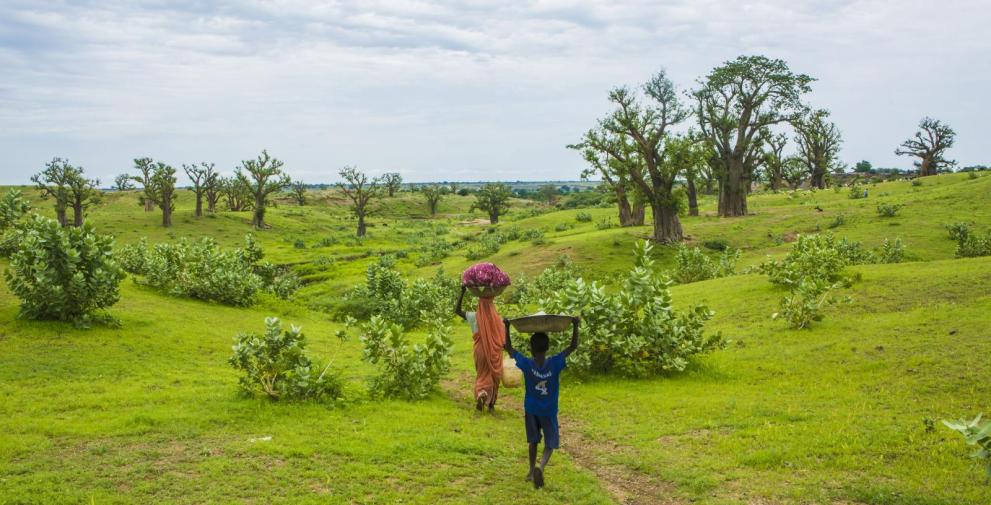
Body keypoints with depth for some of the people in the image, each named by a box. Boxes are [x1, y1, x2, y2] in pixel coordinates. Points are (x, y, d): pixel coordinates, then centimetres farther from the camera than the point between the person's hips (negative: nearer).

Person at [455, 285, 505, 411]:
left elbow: (457, 310, 0)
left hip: (481, 351, 0)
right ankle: (491, 404, 21)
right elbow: (503, 339, -9)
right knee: (494, 377, 16)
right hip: (495, 352, 0)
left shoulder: (474, 317, -10)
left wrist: (462, 293, -3)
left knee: (482, 375, 15)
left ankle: (481, 393, -14)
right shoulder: (497, 318, -12)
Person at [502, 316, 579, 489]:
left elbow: (509, 348, -6)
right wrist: (575, 325, -14)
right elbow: (573, 346, -13)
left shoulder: (526, 364, -18)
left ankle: (532, 471, 28)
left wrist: (507, 327, -4)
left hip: (531, 410, 2)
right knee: (550, 444, 6)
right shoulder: (555, 363, -21)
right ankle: (541, 466, -21)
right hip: (549, 412, -1)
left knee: (533, 441, 21)